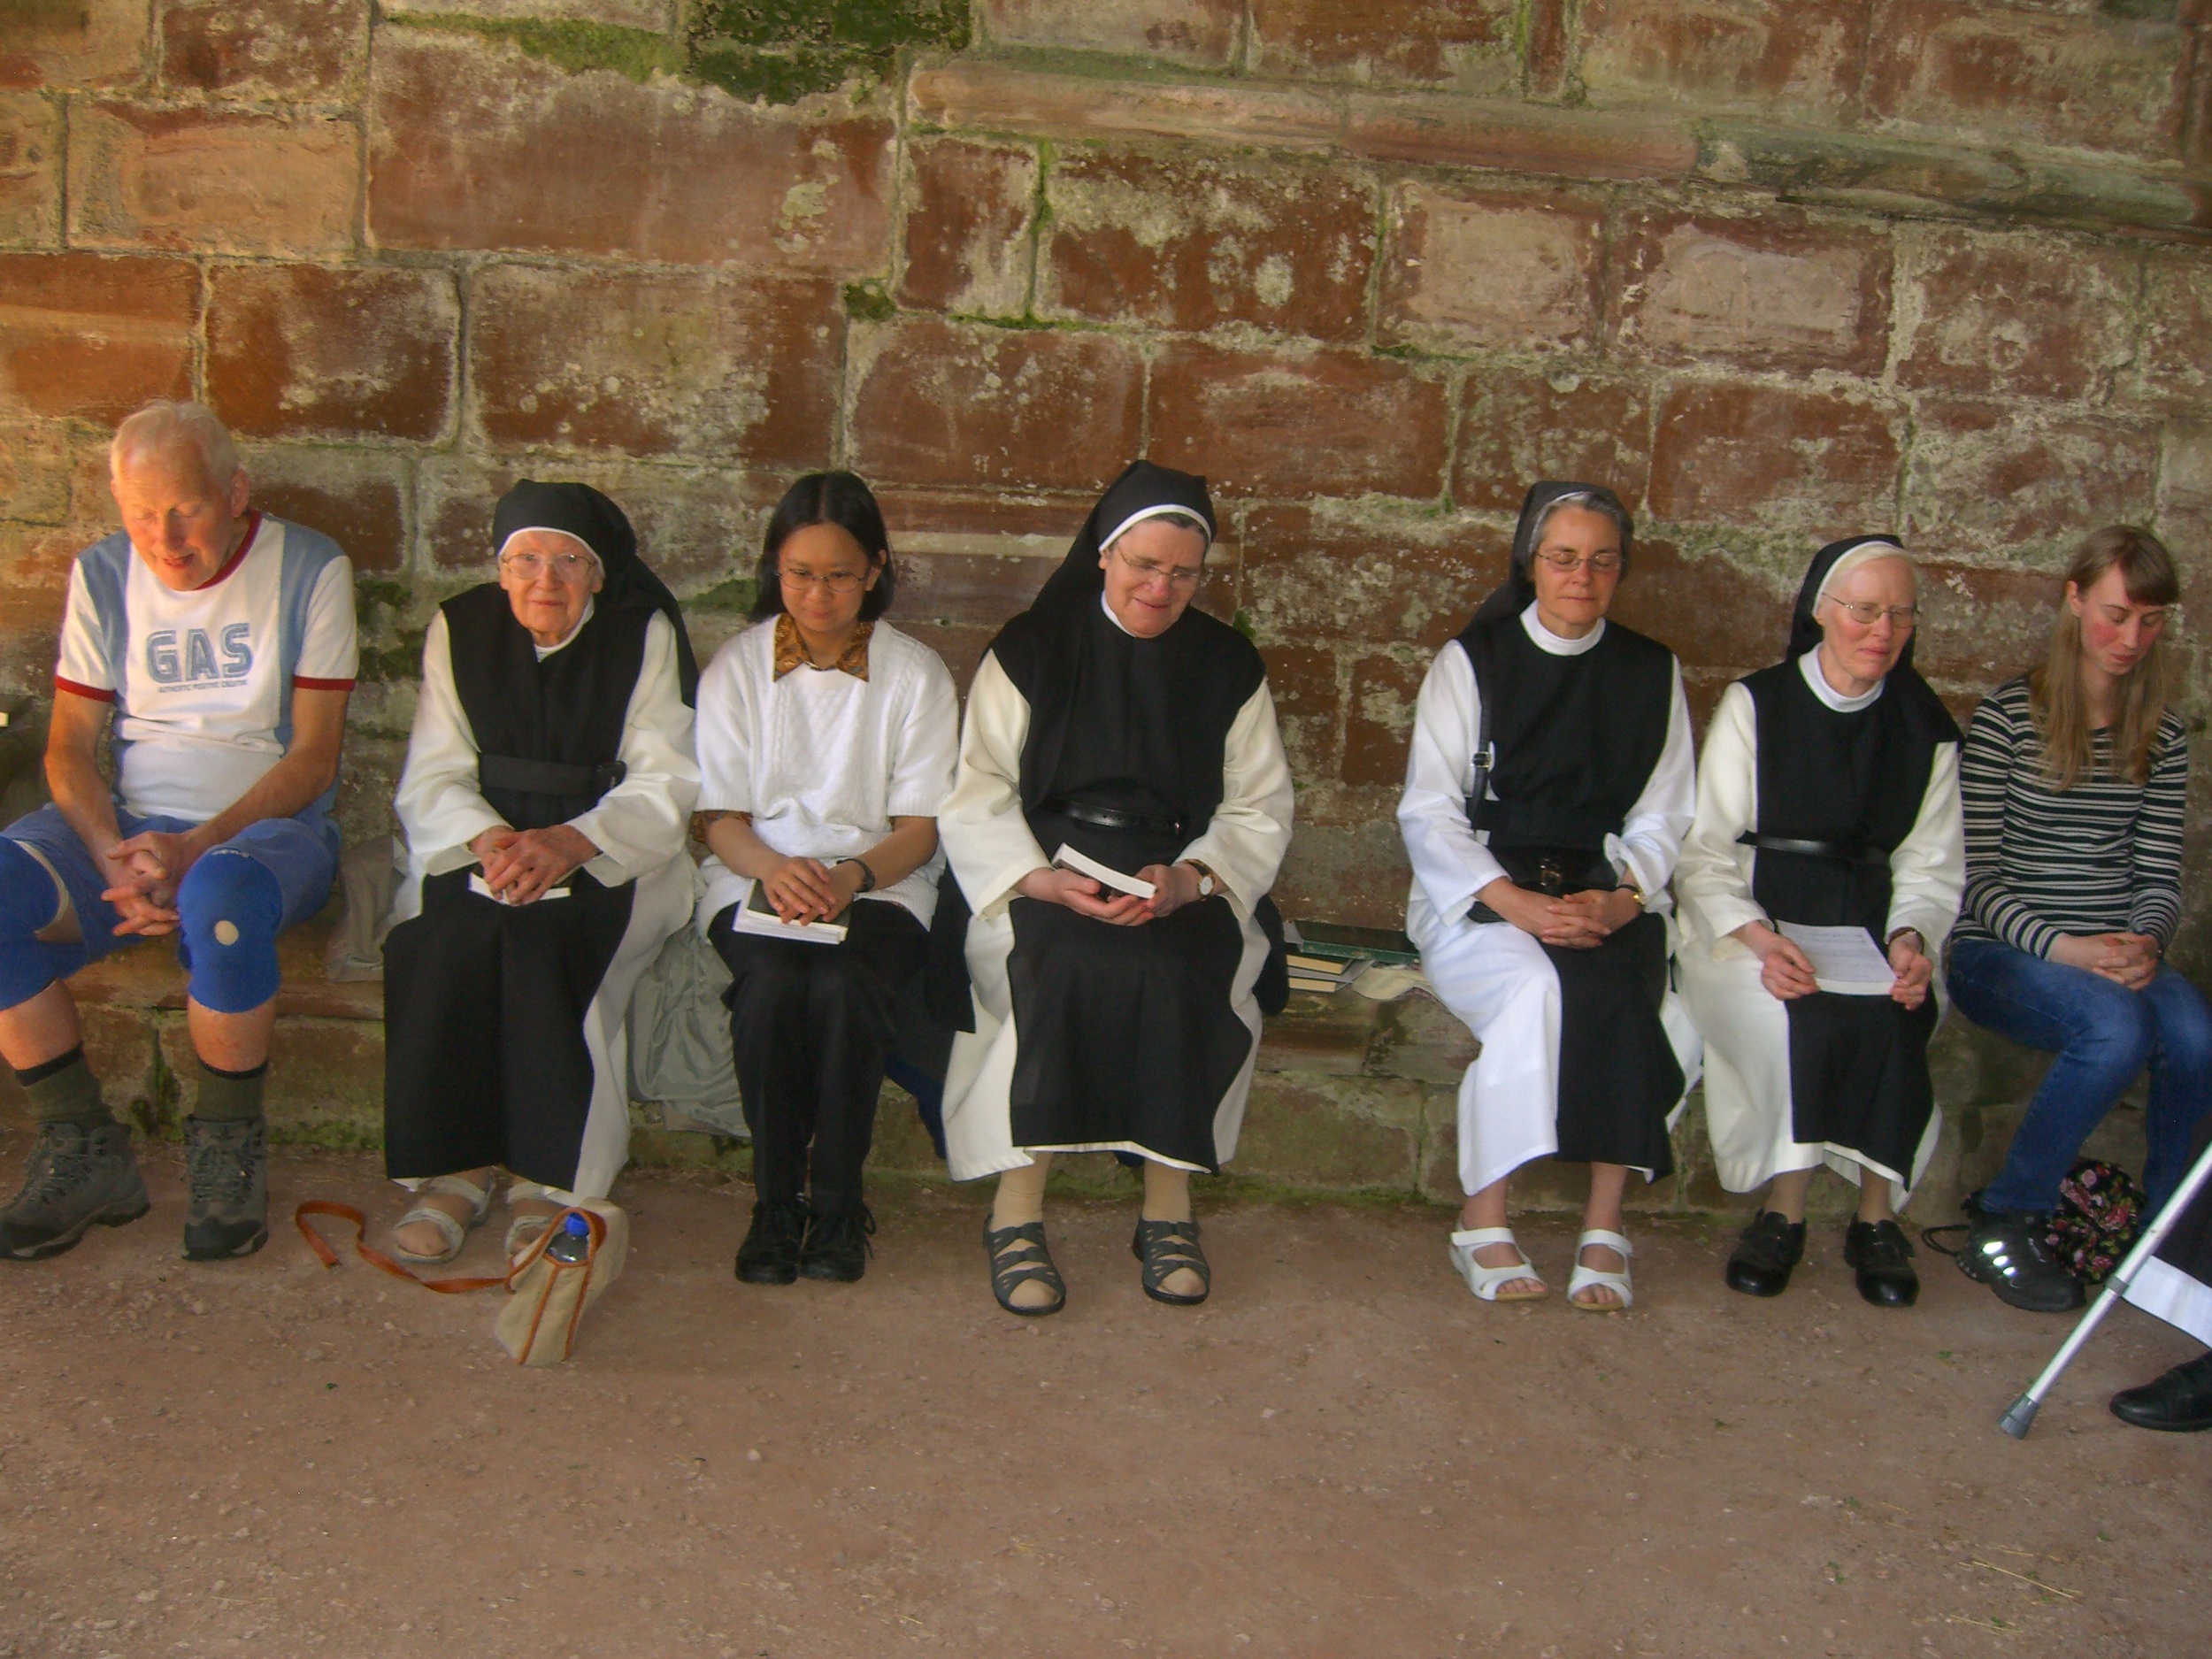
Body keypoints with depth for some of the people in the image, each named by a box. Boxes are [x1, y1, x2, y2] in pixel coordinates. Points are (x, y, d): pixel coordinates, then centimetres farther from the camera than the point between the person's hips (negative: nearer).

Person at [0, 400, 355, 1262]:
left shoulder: (310, 569, -4)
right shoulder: (102, 575, 7)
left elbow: (315, 756, -7)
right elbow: (69, 748, 6)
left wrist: (195, 848, -20)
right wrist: (115, 861, -13)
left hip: (267, 826, -4)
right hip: (126, 824, 4)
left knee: (218, 897, -39)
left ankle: (228, 1146, -14)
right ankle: (82, 1151, -9)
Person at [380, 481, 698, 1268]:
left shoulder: (645, 635, 0)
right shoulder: (460, 629, 7)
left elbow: (662, 788, -6)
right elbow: (431, 781, 3)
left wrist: (569, 841, -25)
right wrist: (490, 838, -20)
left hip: (608, 861, -2)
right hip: (482, 851, 3)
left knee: (546, 942, -32)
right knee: (445, 939, -28)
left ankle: (550, 1180, -21)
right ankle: (455, 1168, -15)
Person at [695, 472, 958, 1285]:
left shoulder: (915, 673, 4)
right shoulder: (737, 665, 6)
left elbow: (919, 827, 1)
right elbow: (721, 818, 3)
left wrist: (854, 876, -21)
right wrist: (773, 869, -19)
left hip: (878, 883, -1)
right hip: (756, 877, 1)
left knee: (846, 988, -33)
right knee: (771, 984, -32)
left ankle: (838, 1202, -14)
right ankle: (776, 1200, -14)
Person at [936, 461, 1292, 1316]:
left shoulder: (1228, 665, 12)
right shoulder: (1030, 650, 6)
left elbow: (1260, 811, 7)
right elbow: (977, 798, 0)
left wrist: (1188, 878, -14)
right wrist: (1043, 879, -18)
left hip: (1181, 885, 1)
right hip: (1041, 877, -1)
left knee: (1173, 970, -32)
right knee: (1063, 963, -34)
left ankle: (1167, 1203, -19)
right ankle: (1018, 1203, -25)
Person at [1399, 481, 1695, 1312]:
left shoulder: (1653, 673, 14)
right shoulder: (1471, 662, 6)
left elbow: (1662, 818, 12)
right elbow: (1428, 812, -1)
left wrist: (1623, 896, -10)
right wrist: (1515, 901, -16)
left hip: (1603, 898, 2)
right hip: (1478, 895, -2)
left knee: (1622, 988, -31)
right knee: (1538, 986, -34)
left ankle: (1603, 1228, -24)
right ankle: (1483, 1223, -24)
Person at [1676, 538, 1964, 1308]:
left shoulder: (1926, 727, 10)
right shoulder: (1755, 704, 1)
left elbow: (1932, 869, 9)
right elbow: (1704, 854, -4)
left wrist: (1911, 938, -14)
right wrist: (1759, 939, -22)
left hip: (1867, 931, 2)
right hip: (1749, 925, -2)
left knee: (1889, 1015, -30)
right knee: (1795, 1013, -32)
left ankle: (1876, 1214, -15)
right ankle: (1786, 1207, -17)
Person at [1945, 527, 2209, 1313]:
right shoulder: (2007, 715, -2)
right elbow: (1976, 875, -6)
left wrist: (2144, 943, -13)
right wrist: (2060, 948, -19)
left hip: (2115, 956, 4)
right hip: (2002, 954, -4)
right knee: (2117, 1027, -34)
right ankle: (2002, 1221, -16)